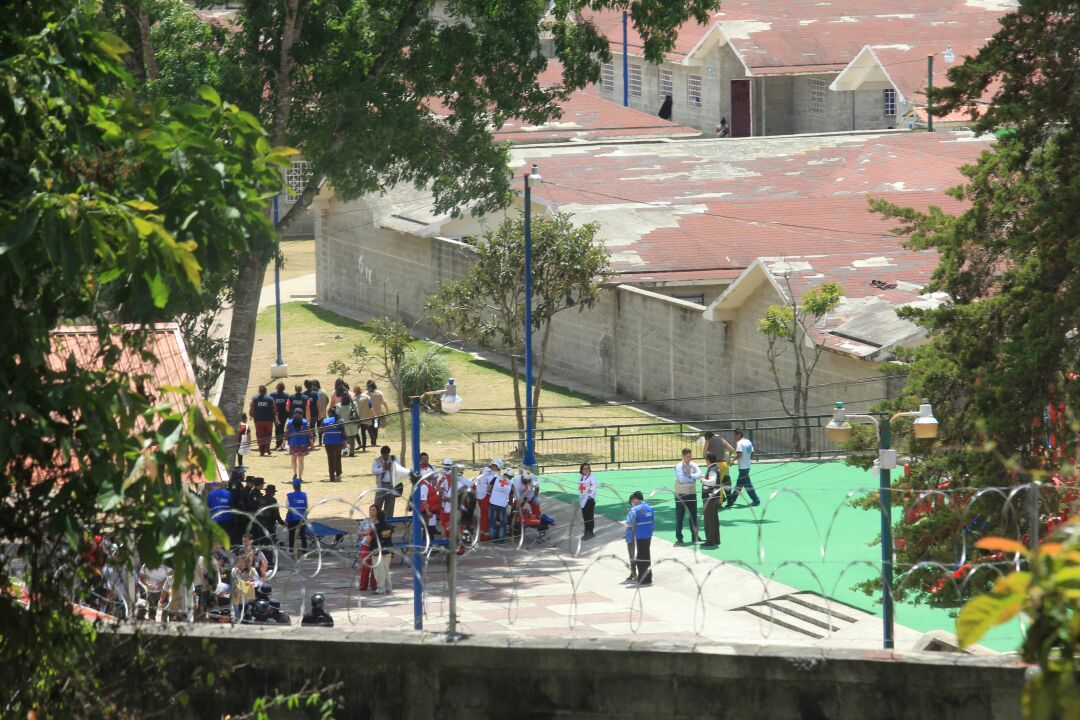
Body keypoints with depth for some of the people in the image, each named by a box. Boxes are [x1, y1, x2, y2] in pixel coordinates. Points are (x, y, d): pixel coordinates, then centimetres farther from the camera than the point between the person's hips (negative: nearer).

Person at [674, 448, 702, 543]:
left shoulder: (694, 465, 5)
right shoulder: (679, 467, -8)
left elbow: (699, 474, -13)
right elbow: (681, 479, -21)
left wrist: (690, 476, -24)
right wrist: (693, 478, -13)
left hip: (692, 494, 4)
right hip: (681, 494, -4)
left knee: (693, 516, 8)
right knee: (679, 517, 2)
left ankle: (695, 536, 16)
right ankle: (679, 537, 10)